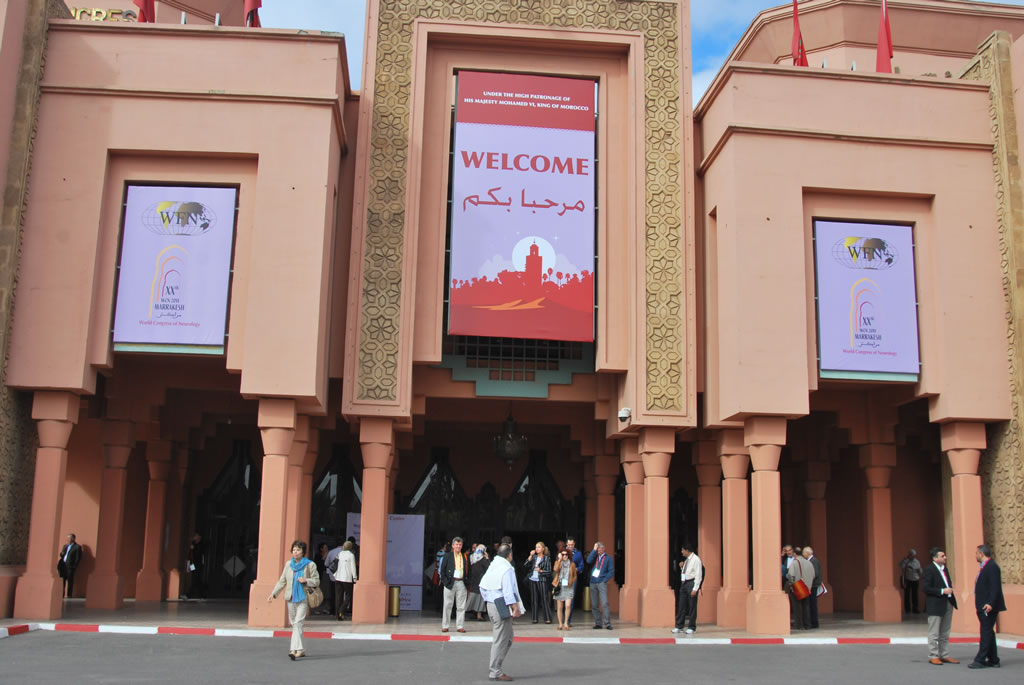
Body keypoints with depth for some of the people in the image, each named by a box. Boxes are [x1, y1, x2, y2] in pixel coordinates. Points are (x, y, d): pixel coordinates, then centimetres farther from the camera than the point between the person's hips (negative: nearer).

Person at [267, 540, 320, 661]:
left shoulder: (310, 565, -3)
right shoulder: (288, 564, 9)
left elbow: (316, 581, 1)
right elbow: (282, 581, 15)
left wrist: (306, 581, -17)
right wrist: (274, 594, 6)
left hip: (303, 598, -5)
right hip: (291, 598, 5)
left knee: (298, 623, -17)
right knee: (294, 624, 9)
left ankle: (295, 650, -24)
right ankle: (301, 650, 19)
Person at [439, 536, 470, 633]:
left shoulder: (466, 557, 10)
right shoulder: (447, 556, 4)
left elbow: (468, 571, 12)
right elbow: (442, 570, 3)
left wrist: (467, 583, 3)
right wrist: (445, 581, -6)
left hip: (461, 583, 2)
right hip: (450, 583, -2)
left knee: (461, 606, 3)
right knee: (447, 605, 3)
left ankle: (460, 626, 10)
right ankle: (445, 626, 10)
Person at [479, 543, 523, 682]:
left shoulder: (492, 566, 11)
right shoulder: (507, 569, -14)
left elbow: (482, 586, 14)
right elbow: (508, 591, -20)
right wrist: (515, 608, -17)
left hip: (491, 605, 9)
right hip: (502, 607, -9)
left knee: (508, 637, 17)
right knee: (501, 640, -2)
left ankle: (494, 667, 16)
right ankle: (495, 672, 2)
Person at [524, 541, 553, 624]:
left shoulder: (547, 558, 1)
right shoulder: (534, 557, 11)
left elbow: (549, 571, -1)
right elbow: (526, 565, -2)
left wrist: (541, 571, -15)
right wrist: (531, 555, -7)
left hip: (542, 580, -4)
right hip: (532, 580, 4)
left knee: (544, 599, -6)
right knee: (534, 599, 5)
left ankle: (547, 618, -1)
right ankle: (535, 618, 11)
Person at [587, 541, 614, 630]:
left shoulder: (608, 558, 5)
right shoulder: (595, 556, 13)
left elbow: (611, 572, 1)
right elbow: (588, 561, -7)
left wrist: (604, 580, -8)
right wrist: (594, 550, -7)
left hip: (602, 583, -4)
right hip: (593, 583, 4)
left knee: (604, 604, -13)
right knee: (594, 605, 4)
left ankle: (607, 623, -12)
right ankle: (597, 623, 10)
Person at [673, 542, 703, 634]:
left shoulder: (696, 559, -11)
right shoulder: (686, 560, 14)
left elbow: (698, 575, -15)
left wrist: (695, 588, -20)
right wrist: (681, 567, 4)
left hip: (691, 583, -8)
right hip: (684, 583, 8)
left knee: (692, 606, 0)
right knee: (681, 606, 9)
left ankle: (692, 628, 8)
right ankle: (679, 626, 15)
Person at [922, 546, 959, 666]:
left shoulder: (944, 568, 13)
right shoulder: (929, 570, -13)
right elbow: (925, 588, -18)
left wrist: (949, 589, 3)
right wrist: (942, 591, -20)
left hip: (948, 603, 8)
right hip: (935, 605, -8)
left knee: (945, 633, 13)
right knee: (934, 633, -1)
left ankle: (944, 655, 21)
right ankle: (933, 656, 6)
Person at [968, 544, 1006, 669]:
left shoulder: (992, 567, -15)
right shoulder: (984, 567, 16)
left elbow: (995, 587, -22)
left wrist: (990, 603, -28)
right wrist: (980, 605, 20)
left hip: (988, 607, -10)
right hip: (983, 607, 10)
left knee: (986, 633, -7)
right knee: (988, 633, 13)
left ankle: (980, 660, -6)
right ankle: (993, 660, 18)